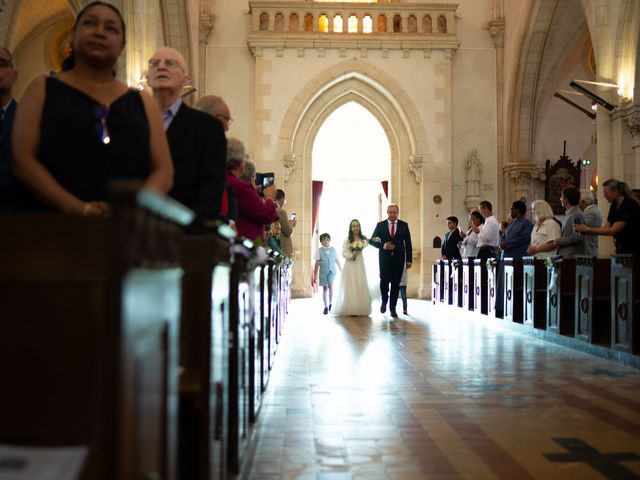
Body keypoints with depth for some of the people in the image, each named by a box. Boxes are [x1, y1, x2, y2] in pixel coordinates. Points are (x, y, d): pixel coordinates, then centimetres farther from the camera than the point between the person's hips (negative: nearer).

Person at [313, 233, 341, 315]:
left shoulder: (333, 249, 4)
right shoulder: (319, 251, -1)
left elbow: (337, 261, 13)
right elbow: (317, 264, 0)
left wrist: (341, 271, 19)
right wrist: (315, 276, 0)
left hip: (332, 271, 0)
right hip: (323, 272, 0)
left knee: (330, 285, -19)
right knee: (325, 289, 5)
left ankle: (330, 303, -1)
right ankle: (326, 307, 16)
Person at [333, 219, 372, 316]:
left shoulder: (363, 239, 4)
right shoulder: (347, 240, -2)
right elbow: (344, 252, -6)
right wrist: (351, 255, -23)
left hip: (359, 265, 2)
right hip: (350, 265, -2)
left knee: (360, 286, 2)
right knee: (350, 287, 0)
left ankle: (360, 309, 7)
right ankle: (350, 310, 2)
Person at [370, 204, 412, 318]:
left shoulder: (404, 225, 6)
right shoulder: (380, 225, 5)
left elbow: (408, 243, 7)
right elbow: (372, 240, 5)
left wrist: (409, 260, 2)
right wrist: (383, 246, -13)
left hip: (398, 259, 1)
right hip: (384, 258, -1)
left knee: (396, 284, 1)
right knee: (384, 281, -9)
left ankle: (392, 308, 11)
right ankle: (384, 301, 19)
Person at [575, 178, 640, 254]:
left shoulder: (629, 205, -19)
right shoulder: (614, 205, 6)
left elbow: (613, 230, -24)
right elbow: (606, 228, 4)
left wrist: (588, 229, -23)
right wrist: (585, 231, -9)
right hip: (622, 249, 8)